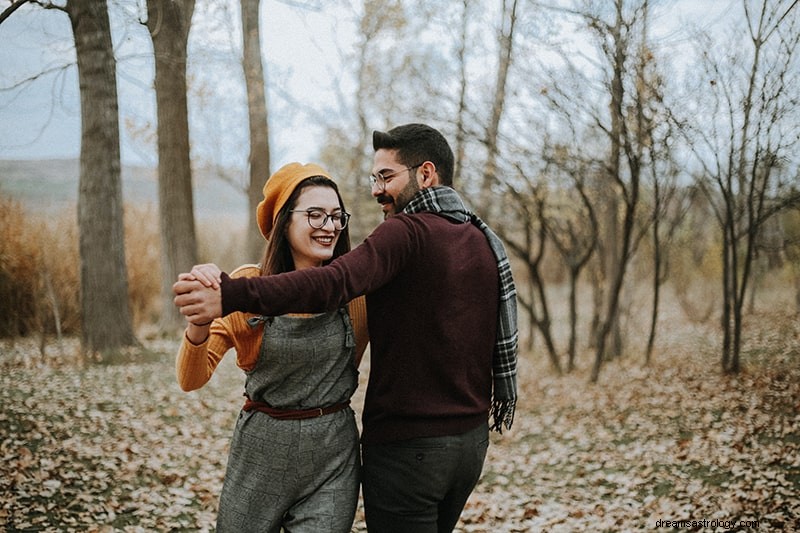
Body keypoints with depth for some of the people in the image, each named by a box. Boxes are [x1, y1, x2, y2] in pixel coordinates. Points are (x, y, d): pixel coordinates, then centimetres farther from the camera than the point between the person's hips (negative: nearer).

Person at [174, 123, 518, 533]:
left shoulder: (406, 231, -17)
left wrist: (232, 296, -44)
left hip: (406, 445, -8)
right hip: (472, 440, 8)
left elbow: (335, 283, -34)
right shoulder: (485, 241, 9)